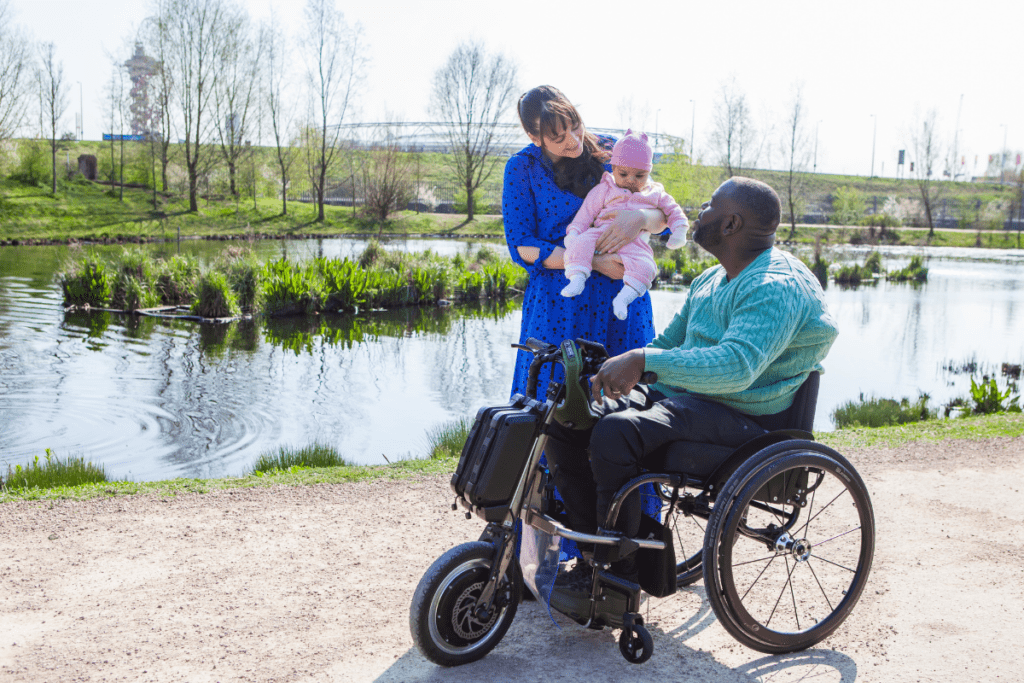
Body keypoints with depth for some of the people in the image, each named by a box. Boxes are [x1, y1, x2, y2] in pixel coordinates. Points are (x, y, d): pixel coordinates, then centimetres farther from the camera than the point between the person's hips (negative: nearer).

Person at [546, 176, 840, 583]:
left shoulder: (777, 287, -16)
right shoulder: (709, 282, 17)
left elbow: (736, 366, -32)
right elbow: (669, 342, 27)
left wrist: (644, 361, -37)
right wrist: (618, 372, 9)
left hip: (742, 416, -10)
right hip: (681, 396, 10)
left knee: (615, 432, -33)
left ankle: (622, 574, -16)